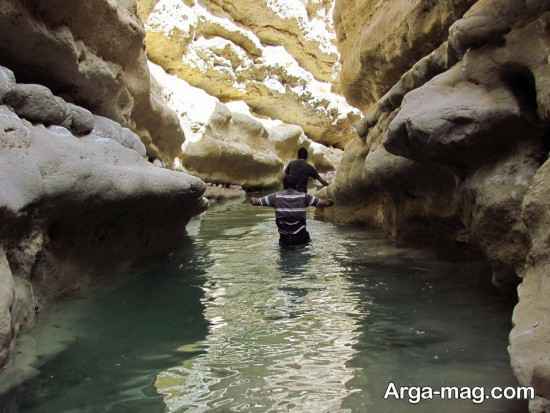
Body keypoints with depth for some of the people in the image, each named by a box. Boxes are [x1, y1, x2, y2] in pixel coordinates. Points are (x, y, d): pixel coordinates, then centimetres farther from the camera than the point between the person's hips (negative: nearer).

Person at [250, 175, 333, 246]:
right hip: (301, 238, 0)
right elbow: (323, 203, 3)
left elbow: (255, 202, 5)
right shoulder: (303, 196, 1)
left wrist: (253, 199, 28)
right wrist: (329, 203, 26)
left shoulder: (276, 196, 1)